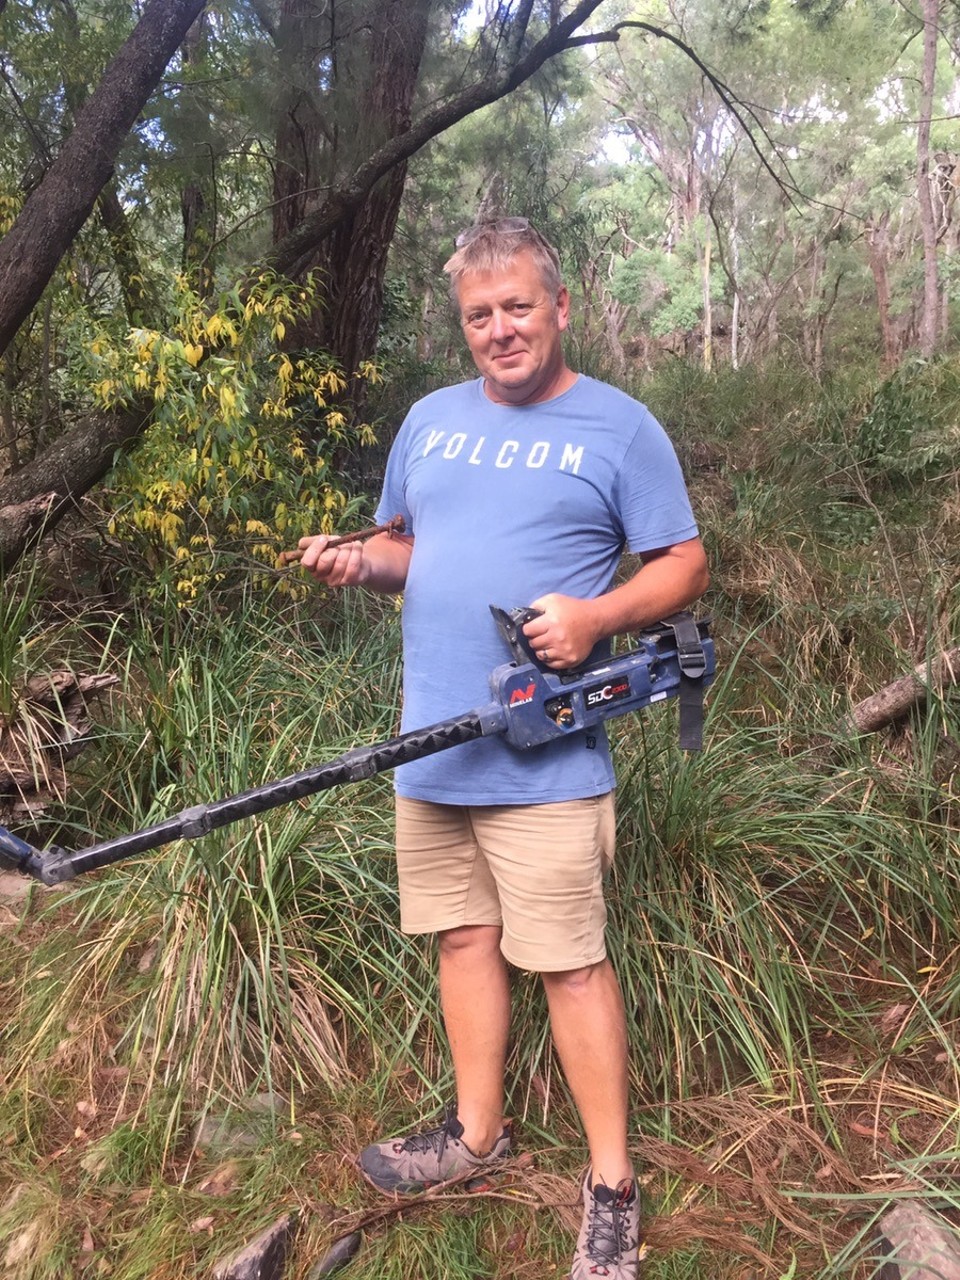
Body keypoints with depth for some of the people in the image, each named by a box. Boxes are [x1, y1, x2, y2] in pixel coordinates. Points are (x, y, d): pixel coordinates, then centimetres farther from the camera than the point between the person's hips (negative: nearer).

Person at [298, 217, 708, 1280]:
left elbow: (682, 566, -2)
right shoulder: (430, 420, 13)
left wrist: (593, 616, -20)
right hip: (431, 746, 6)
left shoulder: (620, 427, -2)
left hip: (544, 757, -5)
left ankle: (612, 1185, 18)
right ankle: (476, 1134, 34)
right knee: (463, 938, 15)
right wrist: (359, 563, -2)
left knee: (568, 961, 0)